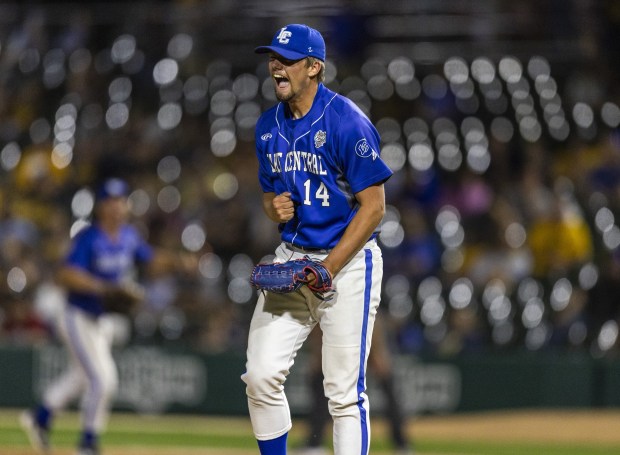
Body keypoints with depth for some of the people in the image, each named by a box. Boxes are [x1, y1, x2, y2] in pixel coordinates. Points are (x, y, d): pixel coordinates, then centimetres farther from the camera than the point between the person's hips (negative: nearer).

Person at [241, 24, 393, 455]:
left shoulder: (347, 121, -14)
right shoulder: (269, 125, 8)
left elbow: (373, 206, -15)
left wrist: (329, 268, -19)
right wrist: (274, 207, -4)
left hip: (348, 259, -6)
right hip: (291, 257, 6)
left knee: (344, 391, -6)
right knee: (261, 375, -1)